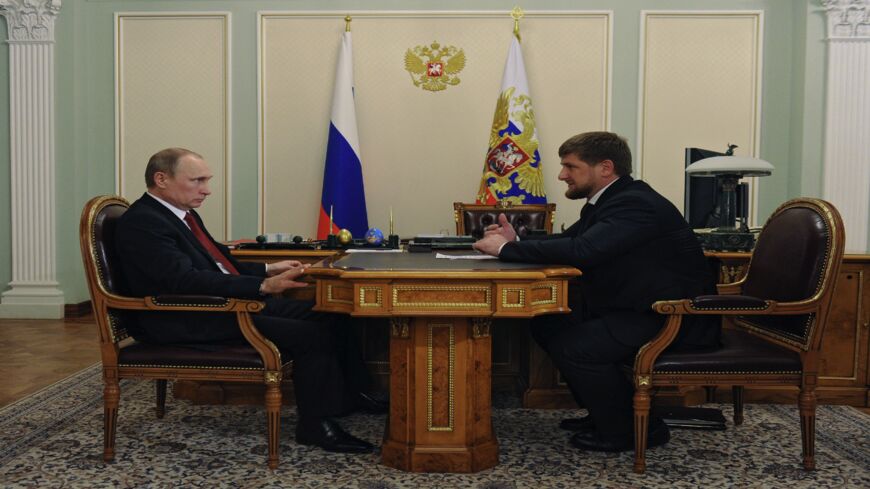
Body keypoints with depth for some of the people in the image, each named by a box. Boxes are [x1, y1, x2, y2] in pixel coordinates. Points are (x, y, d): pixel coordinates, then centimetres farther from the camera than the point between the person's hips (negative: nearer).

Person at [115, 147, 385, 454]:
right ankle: (315, 425, -4)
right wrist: (263, 286, -32)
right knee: (311, 334, -18)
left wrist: (267, 269, 10)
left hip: (228, 302, 10)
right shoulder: (142, 222, -16)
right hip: (191, 322, -10)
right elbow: (187, 280, -27)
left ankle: (353, 396, 16)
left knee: (323, 317, 4)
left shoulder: (182, 214, 14)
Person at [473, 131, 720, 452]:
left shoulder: (635, 204, -22)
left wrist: (507, 250, -26)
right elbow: (566, 241, 13)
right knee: (548, 325, 5)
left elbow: (581, 251, -35)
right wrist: (516, 241, -6)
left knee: (573, 347, -24)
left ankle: (633, 429, -2)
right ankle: (606, 412, 18)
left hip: (676, 320, -10)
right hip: (635, 306, 10)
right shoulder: (608, 200, 9)